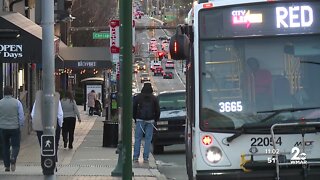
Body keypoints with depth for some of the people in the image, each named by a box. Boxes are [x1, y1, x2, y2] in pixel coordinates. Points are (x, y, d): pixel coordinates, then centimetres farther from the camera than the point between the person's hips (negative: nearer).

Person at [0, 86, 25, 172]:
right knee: (15, 145, 8)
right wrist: (21, 125, 10)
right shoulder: (17, 102, -6)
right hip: (15, 128, -2)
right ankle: (13, 158, -21)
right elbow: (21, 116, -5)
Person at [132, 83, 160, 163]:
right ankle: (145, 157, -1)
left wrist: (135, 118, 14)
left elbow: (133, 108, 4)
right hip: (150, 121, 0)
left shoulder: (138, 97, 3)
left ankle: (135, 157, -3)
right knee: (148, 139, 2)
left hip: (140, 120, 0)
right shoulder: (154, 98, 4)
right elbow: (157, 110, 5)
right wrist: (155, 119, 16)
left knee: (138, 138, 2)